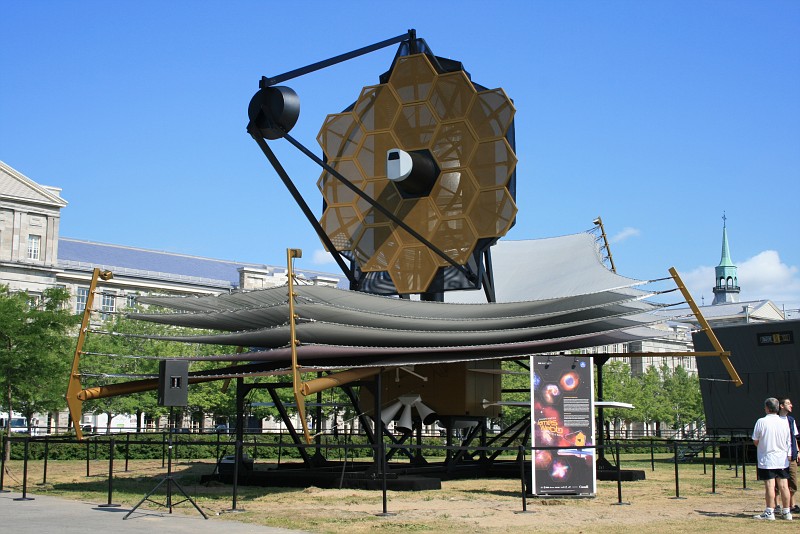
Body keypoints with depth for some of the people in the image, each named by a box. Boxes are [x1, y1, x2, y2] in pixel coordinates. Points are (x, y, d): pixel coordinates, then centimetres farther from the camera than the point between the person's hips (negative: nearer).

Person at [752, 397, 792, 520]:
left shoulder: (761, 422, -10)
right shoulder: (784, 422, 2)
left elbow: (755, 441, -5)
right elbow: (788, 442, 7)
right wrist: (788, 455, 16)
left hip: (767, 460, -4)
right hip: (782, 459, 4)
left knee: (770, 485, -4)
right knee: (783, 486, 7)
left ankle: (769, 512, -3)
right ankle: (786, 512, 12)